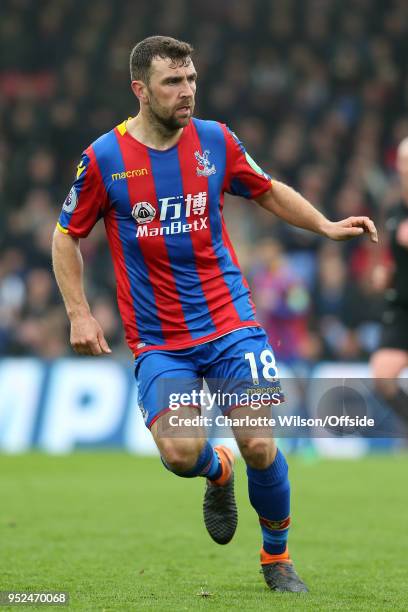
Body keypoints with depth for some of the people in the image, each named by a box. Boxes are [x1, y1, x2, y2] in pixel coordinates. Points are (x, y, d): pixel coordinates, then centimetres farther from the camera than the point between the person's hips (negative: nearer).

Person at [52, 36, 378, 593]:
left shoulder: (215, 141, 1)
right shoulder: (104, 158, -5)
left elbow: (269, 192, 18)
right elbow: (67, 236, 7)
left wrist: (326, 226, 4)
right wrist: (79, 314, -1)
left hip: (230, 322, 1)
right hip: (158, 340, -1)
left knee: (259, 445, -9)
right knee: (181, 452, -19)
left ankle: (277, 557, 16)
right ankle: (218, 474, 20)